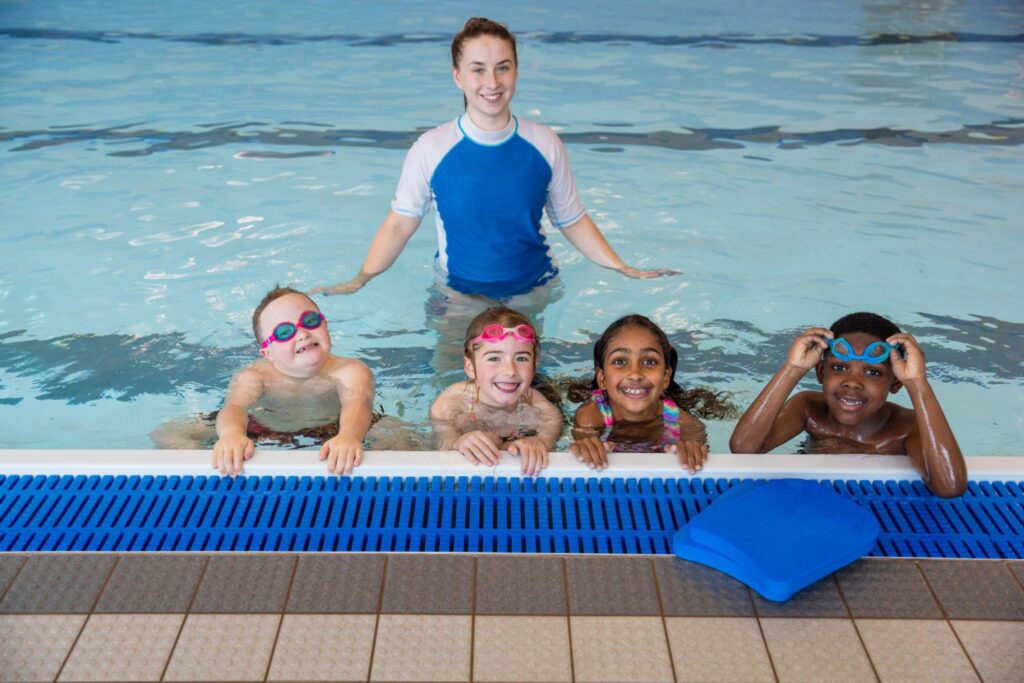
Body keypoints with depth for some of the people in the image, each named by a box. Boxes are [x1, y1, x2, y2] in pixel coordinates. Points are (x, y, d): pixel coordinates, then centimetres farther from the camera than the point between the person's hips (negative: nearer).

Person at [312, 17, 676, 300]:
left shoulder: (544, 144, -7)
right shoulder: (431, 149, -12)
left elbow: (572, 221, 3)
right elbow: (400, 224, -5)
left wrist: (624, 270, -1)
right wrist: (360, 280, -14)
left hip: (534, 289, 1)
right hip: (460, 293, -1)